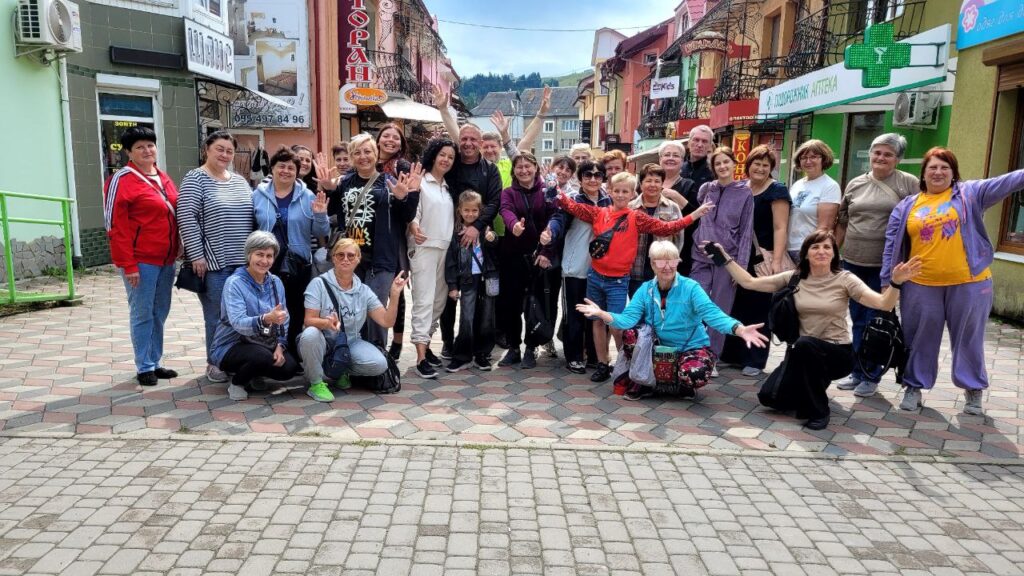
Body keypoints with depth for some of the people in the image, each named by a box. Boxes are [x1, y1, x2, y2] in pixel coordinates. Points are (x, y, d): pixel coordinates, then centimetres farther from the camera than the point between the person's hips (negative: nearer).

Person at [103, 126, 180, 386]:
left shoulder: (163, 178, 14)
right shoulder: (121, 180, -8)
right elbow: (116, 226, -12)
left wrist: (176, 254, 13)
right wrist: (128, 264, -16)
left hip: (166, 259, 7)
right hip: (141, 260, -7)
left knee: (160, 313, 13)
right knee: (142, 314, 1)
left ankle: (155, 362, 24)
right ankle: (144, 367, 12)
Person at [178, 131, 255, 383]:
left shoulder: (240, 181, 15)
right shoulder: (195, 179, -4)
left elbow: (251, 216, 19)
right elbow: (187, 218, -11)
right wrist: (196, 256, -16)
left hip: (243, 261, 6)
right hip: (214, 262, -6)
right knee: (217, 315, 0)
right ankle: (215, 363, 13)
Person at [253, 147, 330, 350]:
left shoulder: (308, 196, 3)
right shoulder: (258, 195, 4)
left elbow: (321, 233, 3)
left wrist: (320, 215, -15)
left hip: (299, 267, 0)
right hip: (266, 267, 0)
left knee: (296, 317, 9)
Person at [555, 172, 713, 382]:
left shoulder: (637, 218, -2)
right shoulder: (598, 213, 3)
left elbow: (666, 228, -5)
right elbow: (573, 207, 5)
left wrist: (694, 215, -9)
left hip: (618, 281, -3)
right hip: (595, 276, 3)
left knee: (616, 326, -6)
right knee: (598, 321, 10)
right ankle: (602, 365, 21)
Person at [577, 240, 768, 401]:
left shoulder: (690, 288, -15)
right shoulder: (645, 290, -4)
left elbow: (711, 313, -28)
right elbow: (628, 318, -15)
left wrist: (739, 329, -46)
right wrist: (601, 313, -33)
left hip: (692, 347, -3)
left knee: (696, 374, -35)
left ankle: (685, 386, 6)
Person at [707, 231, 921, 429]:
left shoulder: (844, 280, -7)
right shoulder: (793, 278, 1)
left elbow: (884, 304, -18)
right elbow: (749, 282, 0)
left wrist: (896, 283, -38)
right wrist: (724, 258, -6)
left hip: (837, 352, -3)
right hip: (804, 353, 3)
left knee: (804, 344, -37)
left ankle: (819, 410, -16)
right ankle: (812, 389, 21)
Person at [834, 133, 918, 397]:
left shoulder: (909, 184, -2)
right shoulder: (855, 184, 9)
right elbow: (842, 223, 14)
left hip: (885, 266, -4)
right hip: (853, 262, 4)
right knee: (858, 320, 12)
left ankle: (871, 376, 16)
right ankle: (857, 371, 24)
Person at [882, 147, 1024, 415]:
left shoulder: (969, 193, 4)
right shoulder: (907, 206, 7)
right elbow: (892, 246, 6)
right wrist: (887, 282, 3)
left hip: (968, 283, -1)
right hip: (922, 286, 1)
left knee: (969, 340, 11)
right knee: (921, 340, 10)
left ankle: (973, 390, 26)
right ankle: (914, 387, 23)